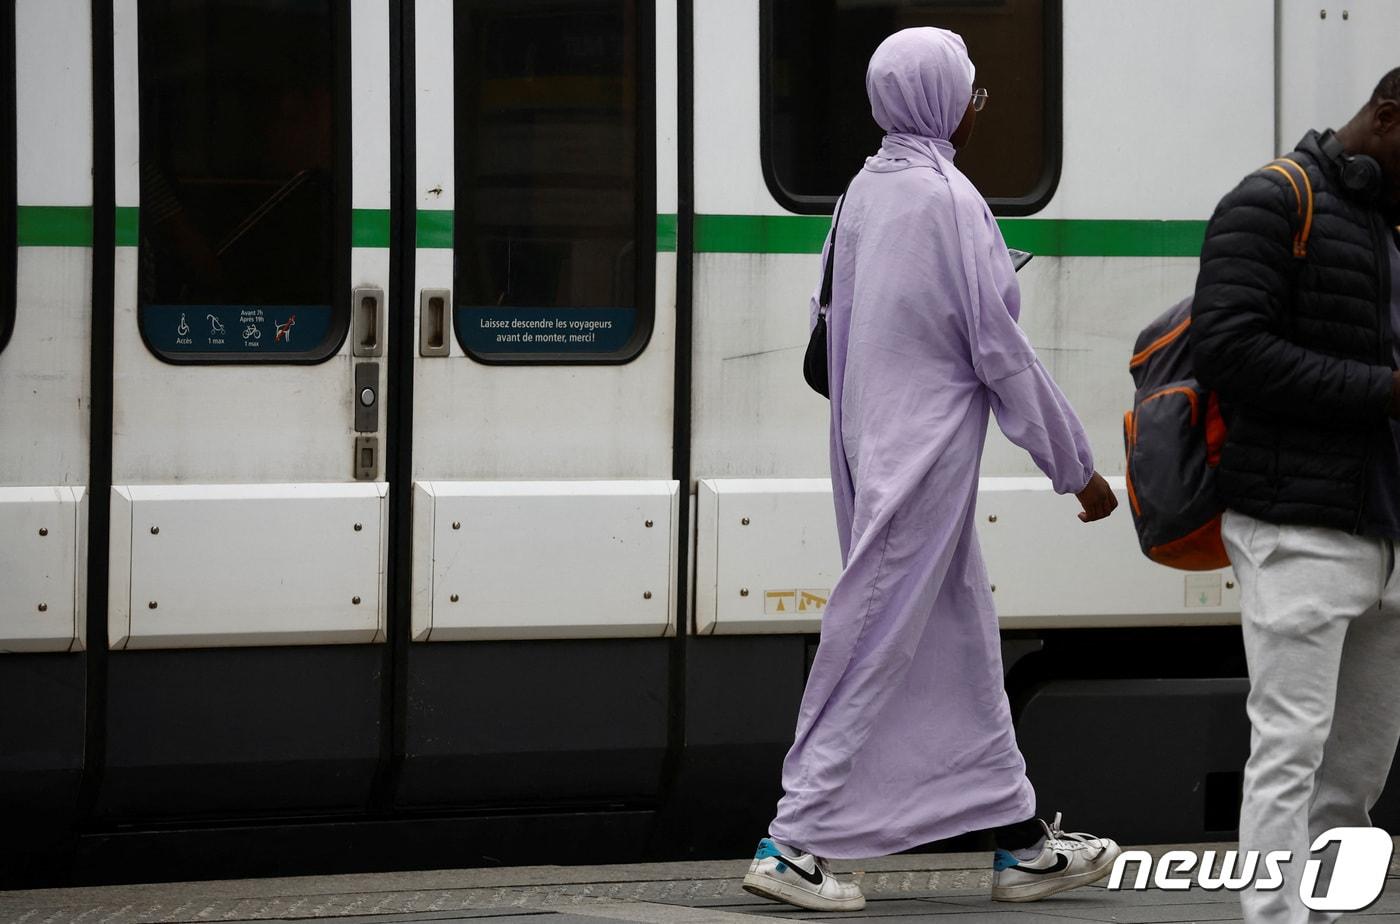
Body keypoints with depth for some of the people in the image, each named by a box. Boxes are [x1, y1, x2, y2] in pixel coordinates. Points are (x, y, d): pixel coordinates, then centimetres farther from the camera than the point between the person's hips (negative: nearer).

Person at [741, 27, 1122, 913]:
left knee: (962, 642, 13)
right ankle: (796, 840, -3)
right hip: (927, 451, -9)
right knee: (876, 643, -5)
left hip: (878, 444, 9)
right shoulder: (948, 200, -17)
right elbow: (1000, 349, -15)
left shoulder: (868, 190, 8)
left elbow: (839, 330, 13)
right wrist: (1078, 467, -7)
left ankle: (1021, 839, 20)